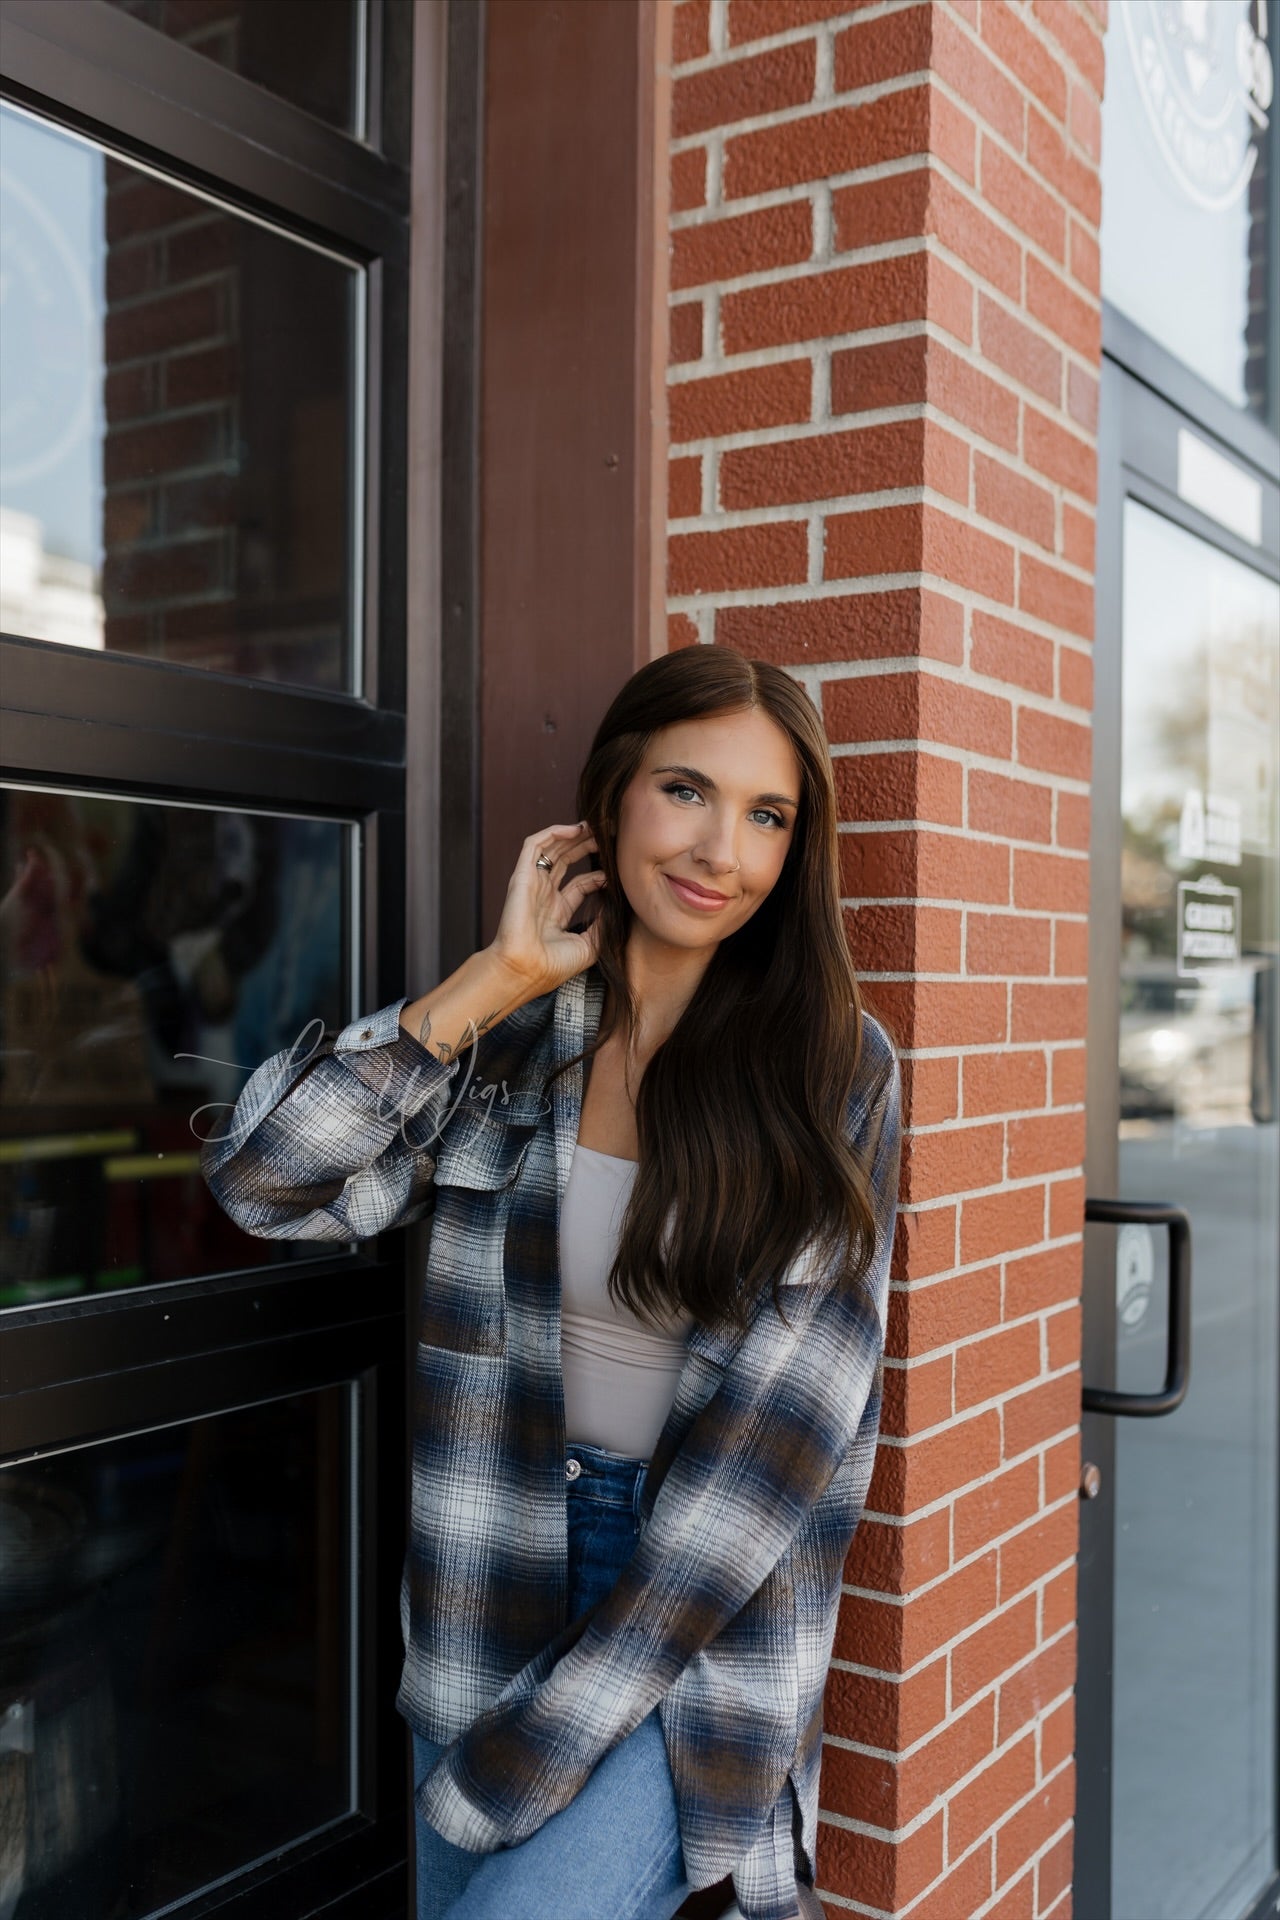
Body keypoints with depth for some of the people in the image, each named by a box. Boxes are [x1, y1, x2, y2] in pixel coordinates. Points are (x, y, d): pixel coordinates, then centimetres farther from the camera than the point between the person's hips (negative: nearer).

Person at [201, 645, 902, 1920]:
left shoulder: (830, 1070, -8)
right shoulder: (502, 1040, -1)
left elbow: (790, 1410, -11)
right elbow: (266, 1180, -10)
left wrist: (564, 1719, -13)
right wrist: (497, 980, -14)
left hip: (706, 1621, -3)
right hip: (494, 1590, 3)